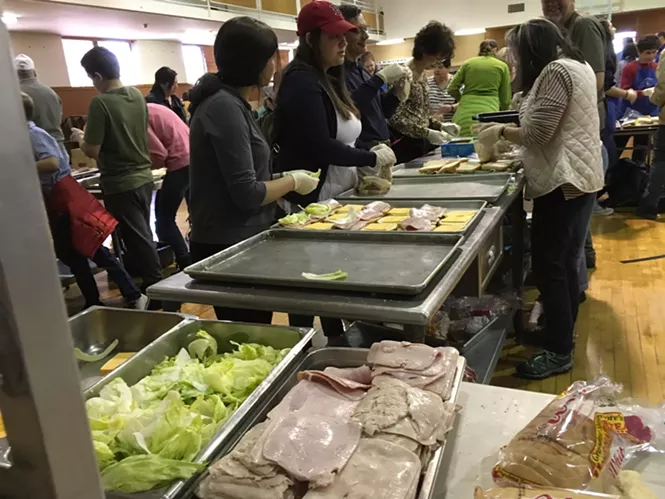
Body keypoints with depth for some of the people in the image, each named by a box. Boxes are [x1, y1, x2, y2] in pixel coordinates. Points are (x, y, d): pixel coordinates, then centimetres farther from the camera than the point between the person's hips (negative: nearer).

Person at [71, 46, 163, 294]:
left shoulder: (100, 103, -19)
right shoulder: (137, 95, 2)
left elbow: (92, 151, -18)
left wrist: (80, 137, 3)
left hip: (120, 184, -7)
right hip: (143, 178, 7)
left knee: (137, 240, 2)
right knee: (142, 236, 18)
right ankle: (148, 283, 30)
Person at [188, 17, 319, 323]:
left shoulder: (229, 103, 11)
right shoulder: (225, 107, -18)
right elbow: (246, 194, -22)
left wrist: (285, 181, 8)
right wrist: (292, 181, -7)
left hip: (238, 242, 9)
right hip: (229, 249, -9)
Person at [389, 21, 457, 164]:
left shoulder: (423, 74, 11)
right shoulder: (404, 75, -14)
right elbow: (395, 118, -20)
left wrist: (441, 126, 5)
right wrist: (427, 133, -24)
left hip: (422, 143, 8)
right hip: (406, 144, -8)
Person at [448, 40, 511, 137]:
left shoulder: (468, 63, 16)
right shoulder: (502, 66, 13)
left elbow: (452, 89, 10)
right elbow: (505, 99, 12)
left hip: (465, 114, 2)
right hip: (489, 112, -2)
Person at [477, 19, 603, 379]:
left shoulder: (555, 71, -14)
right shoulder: (577, 65, 18)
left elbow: (537, 134, -19)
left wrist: (502, 131, -3)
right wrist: (513, 136, 16)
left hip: (562, 181, -10)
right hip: (580, 176, 10)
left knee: (548, 265, -5)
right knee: (566, 261, 16)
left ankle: (559, 353, 3)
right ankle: (564, 333, 27)